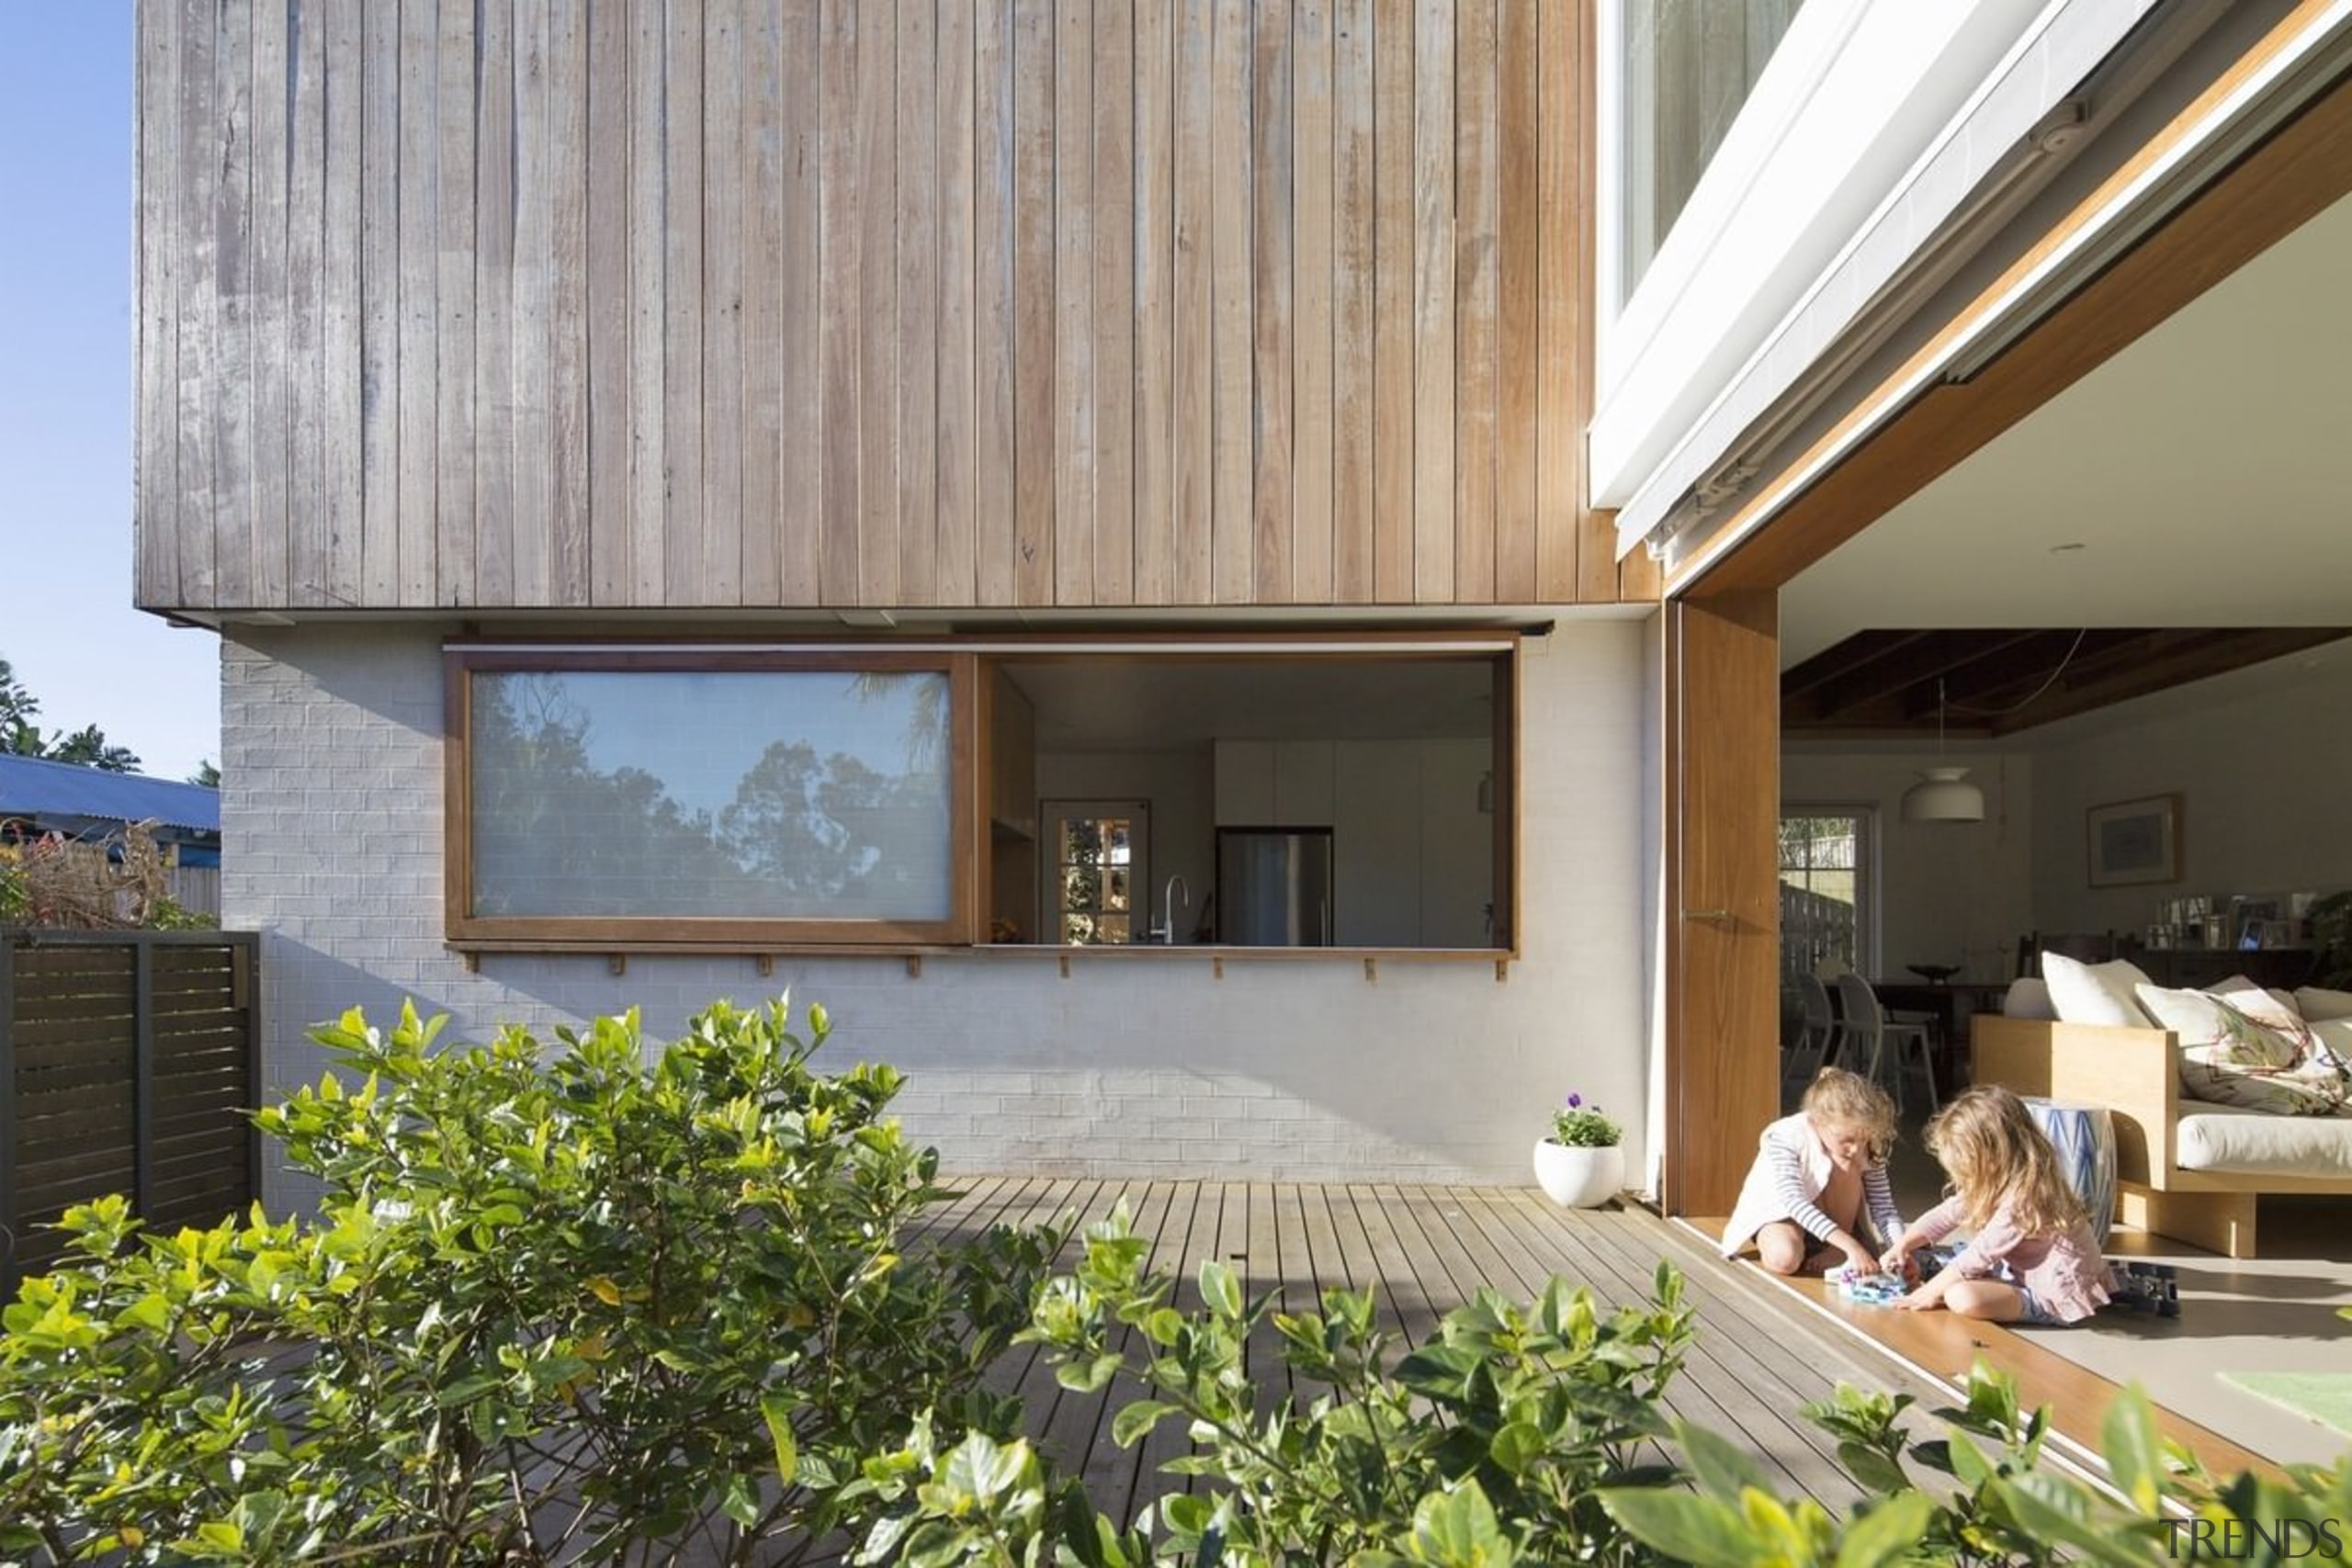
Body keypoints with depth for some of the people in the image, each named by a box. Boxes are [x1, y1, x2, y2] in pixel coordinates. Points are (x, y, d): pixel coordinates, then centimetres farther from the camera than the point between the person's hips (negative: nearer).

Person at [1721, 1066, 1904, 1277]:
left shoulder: (1868, 1152, -20)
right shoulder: (1786, 1137, -32)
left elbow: (1884, 1209, -18)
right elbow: (1793, 1201, -41)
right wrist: (1850, 1245, -50)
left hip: (1832, 1213, 3)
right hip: (1779, 1212, -3)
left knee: (1847, 1165, -28)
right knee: (1785, 1258, -36)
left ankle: (1836, 1251, -13)